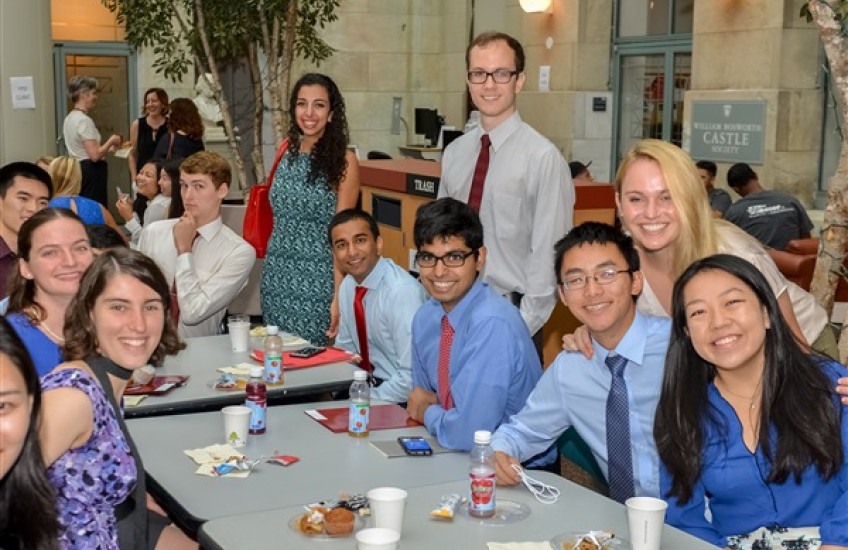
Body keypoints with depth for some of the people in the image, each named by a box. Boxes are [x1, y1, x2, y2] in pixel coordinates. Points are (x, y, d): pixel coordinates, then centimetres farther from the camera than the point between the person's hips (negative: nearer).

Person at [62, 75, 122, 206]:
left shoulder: (69, 118, 13)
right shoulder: (84, 120, -16)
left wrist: (107, 149, 19)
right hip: (90, 171, -10)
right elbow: (95, 155, -21)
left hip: (76, 169, 10)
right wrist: (110, 141, -7)